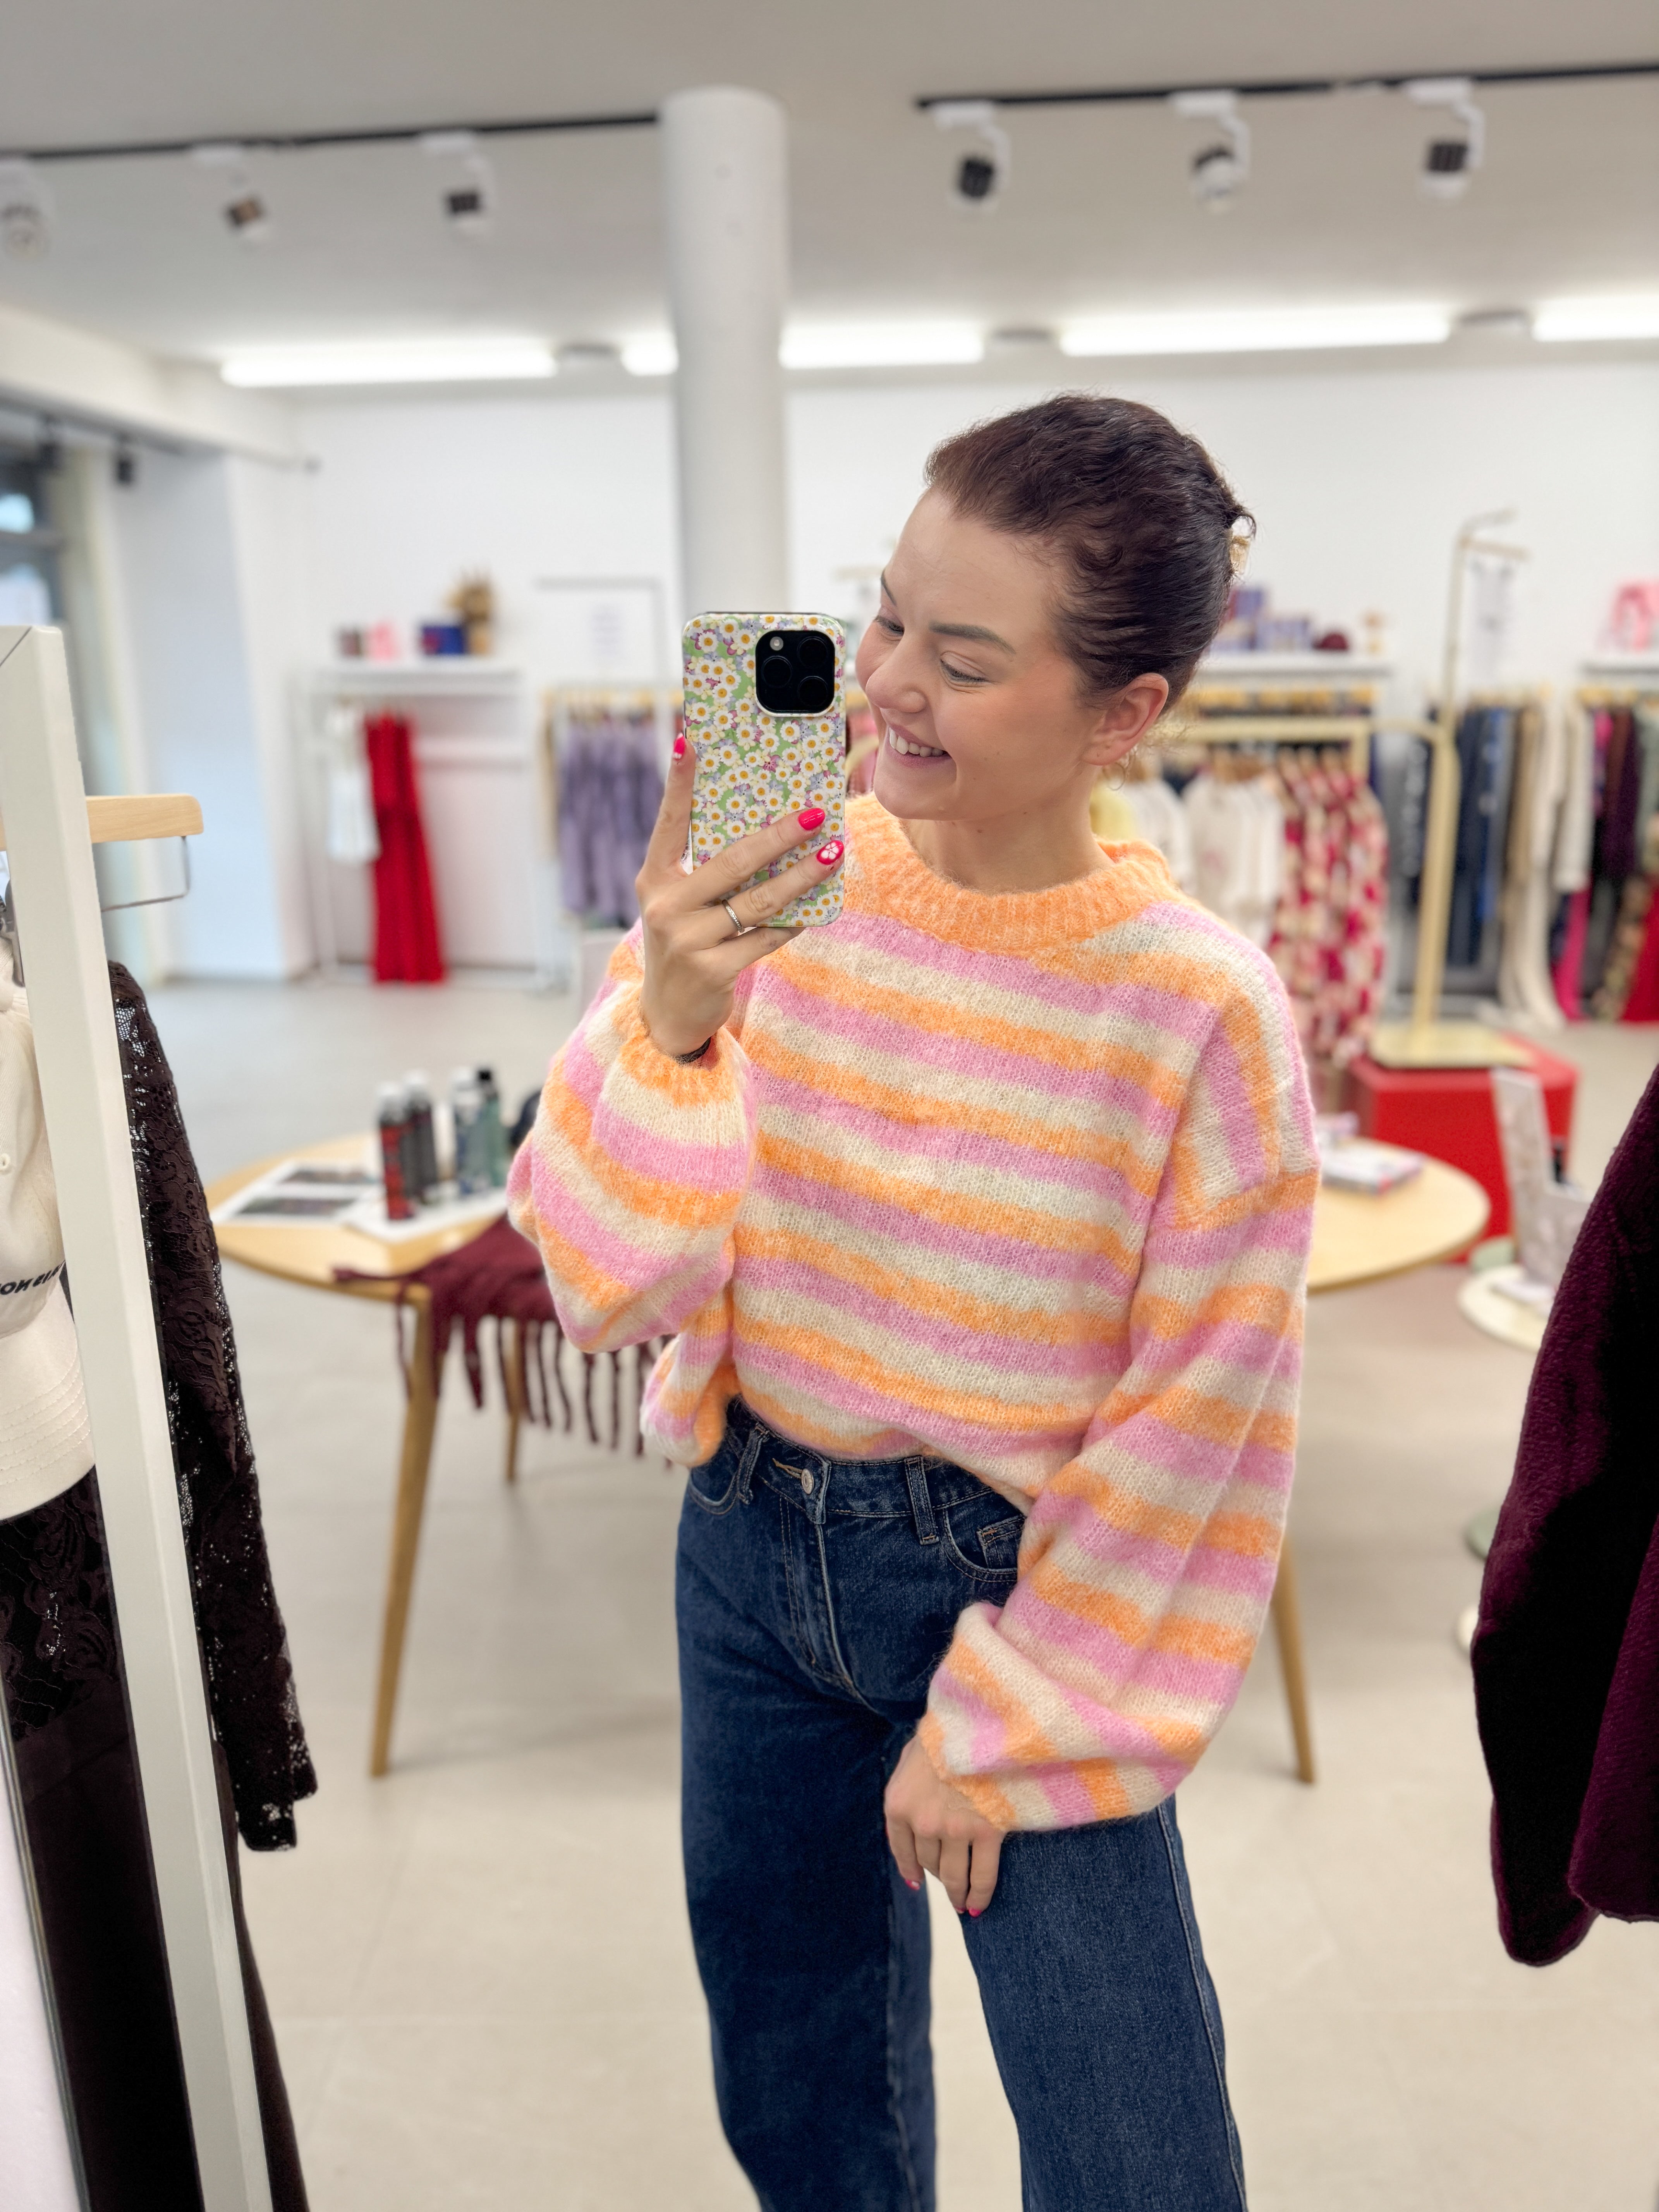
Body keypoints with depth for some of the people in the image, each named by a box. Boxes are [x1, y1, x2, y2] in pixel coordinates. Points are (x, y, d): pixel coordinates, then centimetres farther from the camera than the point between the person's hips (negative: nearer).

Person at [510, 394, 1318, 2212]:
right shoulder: (763, 898, -12)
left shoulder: (1199, 1010, -19)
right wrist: (671, 1025, -30)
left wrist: (1002, 1728, -6)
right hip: (749, 1533, 3)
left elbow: (1191, 1433, -12)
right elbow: (613, 1280, -13)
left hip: (1020, 1581, -3)